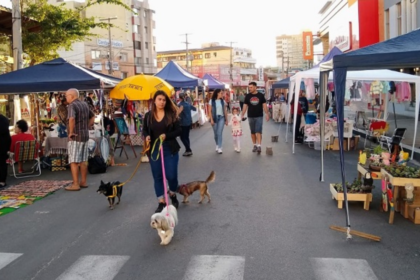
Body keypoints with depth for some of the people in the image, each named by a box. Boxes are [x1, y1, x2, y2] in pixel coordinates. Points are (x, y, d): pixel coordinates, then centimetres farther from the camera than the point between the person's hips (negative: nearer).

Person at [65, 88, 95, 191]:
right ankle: (83, 182, 20)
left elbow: (72, 119, -31)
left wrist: (71, 132, -20)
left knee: (74, 161, -3)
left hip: (75, 137, -8)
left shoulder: (72, 105, -14)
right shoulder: (85, 104, 11)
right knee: (83, 161, 13)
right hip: (85, 136, 8)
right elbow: (92, 117, 22)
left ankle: (75, 184, -2)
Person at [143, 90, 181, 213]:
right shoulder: (148, 115, 3)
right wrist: (146, 136, -11)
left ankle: (173, 196, 30)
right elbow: (144, 130, 12)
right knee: (157, 177, 7)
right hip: (154, 150, 2)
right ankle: (161, 202, 18)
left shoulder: (171, 115, -3)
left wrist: (167, 135, -18)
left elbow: (179, 130, -3)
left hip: (170, 149, -2)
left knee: (171, 175, -1)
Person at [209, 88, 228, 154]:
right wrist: (211, 119, -9)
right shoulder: (212, 101, -1)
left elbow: (225, 111, 8)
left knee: (220, 133, -10)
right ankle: (217, 145, 31)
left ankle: (219, 148, -9)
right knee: (216, 133, 9)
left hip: (221, 118, 0)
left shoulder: (223, 101, 5)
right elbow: (210, 111, -2)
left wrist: (226, 120, 8)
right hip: (215, 118, 0)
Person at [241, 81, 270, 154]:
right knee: (252, 132, 9)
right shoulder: (248, 96, 2)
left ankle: (259, 146, -12)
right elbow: (245, 106, 3)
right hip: (250, 117, 3)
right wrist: (242, 115, -4)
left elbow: (264, 105, 0)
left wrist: (267, 114, -5)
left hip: (259, 116, -2)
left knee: (258, 131, -9)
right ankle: (255, 145, 21)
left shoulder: (261, 95, -2)